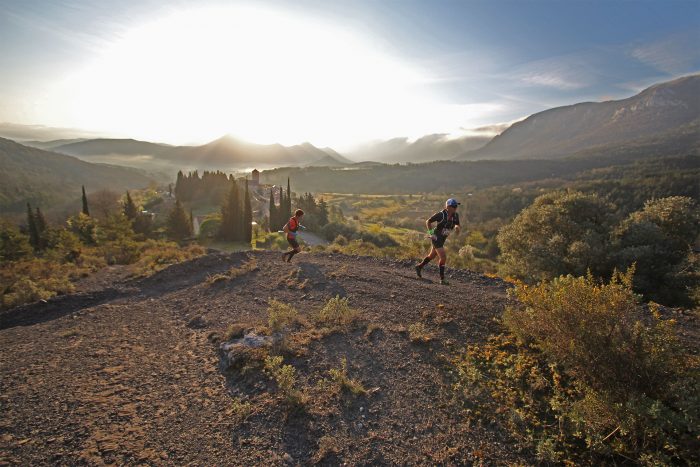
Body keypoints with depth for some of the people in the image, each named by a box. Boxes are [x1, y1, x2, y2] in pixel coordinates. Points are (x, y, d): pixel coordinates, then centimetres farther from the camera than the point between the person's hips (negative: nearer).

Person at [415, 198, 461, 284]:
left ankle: (419, 267, 43)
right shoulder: (440, 214, -22)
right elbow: (428, 222, -12)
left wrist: (457, 227, -20)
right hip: (436, 238, -8)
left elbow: (457, 225, 5)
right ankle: (442, 279, -2)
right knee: (443, 258, -13)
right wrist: (431, 233, -17)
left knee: (432, 255, 23)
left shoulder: (455, 215, -5)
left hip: (442, 238, 8)